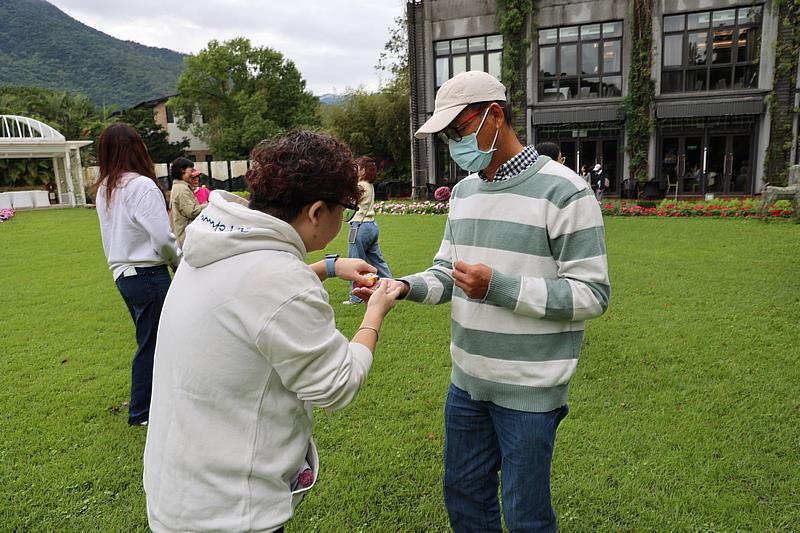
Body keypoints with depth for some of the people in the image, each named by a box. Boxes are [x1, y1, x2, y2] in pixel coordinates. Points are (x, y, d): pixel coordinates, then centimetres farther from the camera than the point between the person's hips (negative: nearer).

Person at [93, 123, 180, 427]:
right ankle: (140, 413, 15)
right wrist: (178, 262, -2)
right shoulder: (142, 186, -16)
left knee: (149, 340, 20)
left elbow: (112, 235, 12)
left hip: (122, 274, 8)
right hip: (148, 274, -8)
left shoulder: (103, 190, 10)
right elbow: (162, 237, -19)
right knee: (150, 344, 4)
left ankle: (149, 400, 33)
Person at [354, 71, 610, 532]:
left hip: (529, 390, -6)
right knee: (463, 496, 22)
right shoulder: (464, 190, 7)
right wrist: (403, 286, -10)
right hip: (467, 381, 7)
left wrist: (499, 287, -24)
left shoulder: (564, 191, -15)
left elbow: (592, 294, -16)